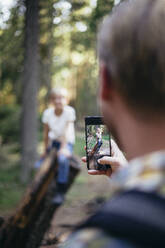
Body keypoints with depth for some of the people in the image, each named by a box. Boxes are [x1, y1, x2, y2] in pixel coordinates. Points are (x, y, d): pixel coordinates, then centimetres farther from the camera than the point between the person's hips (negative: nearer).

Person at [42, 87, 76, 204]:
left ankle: (61, 192, -23)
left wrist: (63, 148, -26)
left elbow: (66, 132, -20)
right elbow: (46, 133, 0)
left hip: (67, 142, -4)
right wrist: (45, 150, 4)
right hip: (53, 141, 4)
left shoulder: (69, 111, -18)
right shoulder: (47, 113, -9)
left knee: (63, 159, -33)